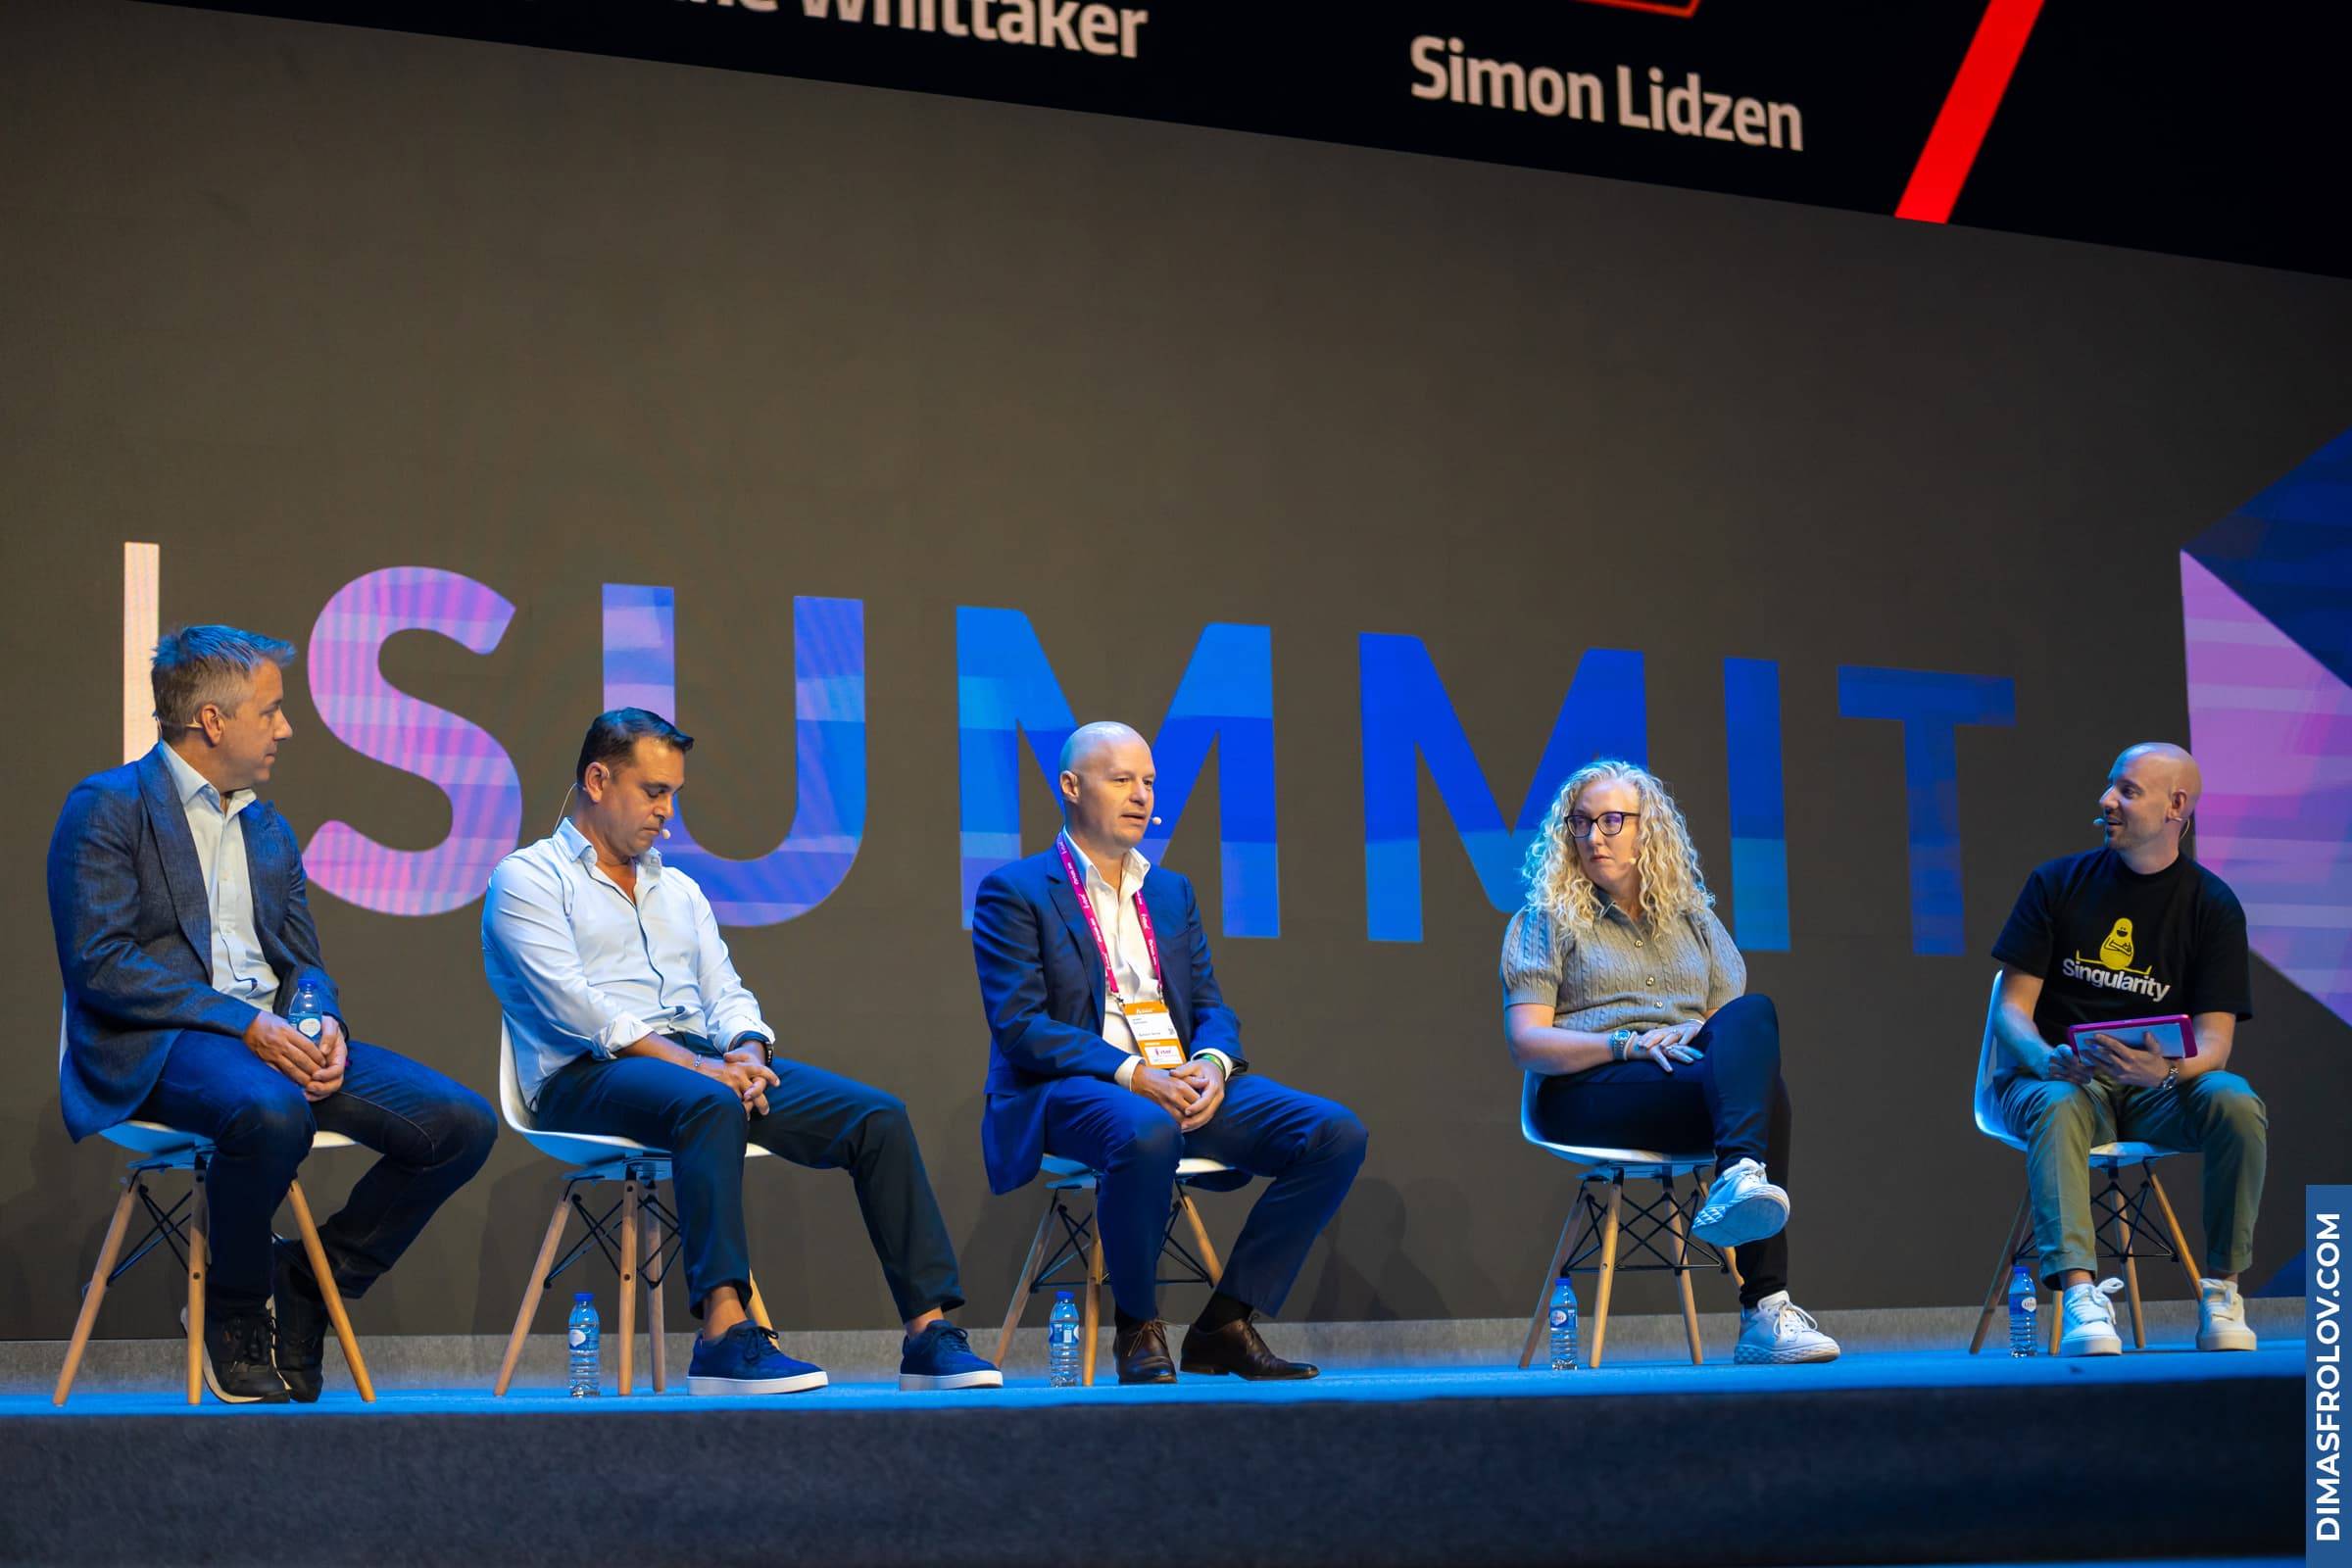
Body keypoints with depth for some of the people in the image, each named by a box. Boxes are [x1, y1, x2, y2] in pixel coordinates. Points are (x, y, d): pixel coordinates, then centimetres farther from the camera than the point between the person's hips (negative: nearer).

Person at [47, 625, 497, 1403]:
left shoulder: (270, 830, 23)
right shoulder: (107, 807, -1)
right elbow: (99, 962, -12)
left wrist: (323, 1025, -5)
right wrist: (244, 1026, -20)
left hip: (275, 1039, 7)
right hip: (156, 1046, -7)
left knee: (463, 1123, -12)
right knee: (271, 1114, -40)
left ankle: (305, 1287, 4)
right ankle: (235, 1314, -13)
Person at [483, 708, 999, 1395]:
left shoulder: (679, 891, 28)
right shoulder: (529, 879, 6)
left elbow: (725, 995, 19)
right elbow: (569, 1005, -9)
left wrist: (746, 1052, -7)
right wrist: (690, 1063, -18)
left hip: (705, 1062, 7)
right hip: (589, 1076, -7)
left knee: (879, 1115, -14)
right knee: (708, 1105, -41)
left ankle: (930, 1332, -20)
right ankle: (725, 1332, -48)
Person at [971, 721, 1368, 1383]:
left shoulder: (1171, 892, 22)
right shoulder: (1013, 893, 1)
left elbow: (1211, 1006, 16)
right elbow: (1019, 1025, -9)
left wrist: (1211, 1065, -9)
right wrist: (1132, 1074, -20)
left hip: (1180, 1083, 6)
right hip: (1066, 1091, -6)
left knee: (1336, 1133, -14)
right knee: (1145, 1132, -42)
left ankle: (1224, 1326, -9)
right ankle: (1137, 1329, -18)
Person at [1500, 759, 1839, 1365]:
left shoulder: (1693, 919, 24)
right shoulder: (1546, 921, 12)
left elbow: (1738, 1023, 16)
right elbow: (1526, 1043, 0)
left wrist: (1703, 1034, -8)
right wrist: (1627, 1044, -15)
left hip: (1702, 1085, 4)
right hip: (1588, 1094, -4)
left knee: (1753, 1012, -31)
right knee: (1762, 1084, -32)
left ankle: (1741, 1180, -49)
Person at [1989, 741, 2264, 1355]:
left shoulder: (2212, 905, 3)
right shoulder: (2058, 882, 4)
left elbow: (2214, 1041, -5)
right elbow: (2011, 1009, 0)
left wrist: (2167, 1070, -29)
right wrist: (2048, 1058, -24)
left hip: (2153, 1090, 1)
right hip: (2055, 1076, -1)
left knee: (2236, 1103, -30)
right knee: (2058, 1107, -36)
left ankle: (2221, 1290, -18)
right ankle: (2078, 1294, -48)